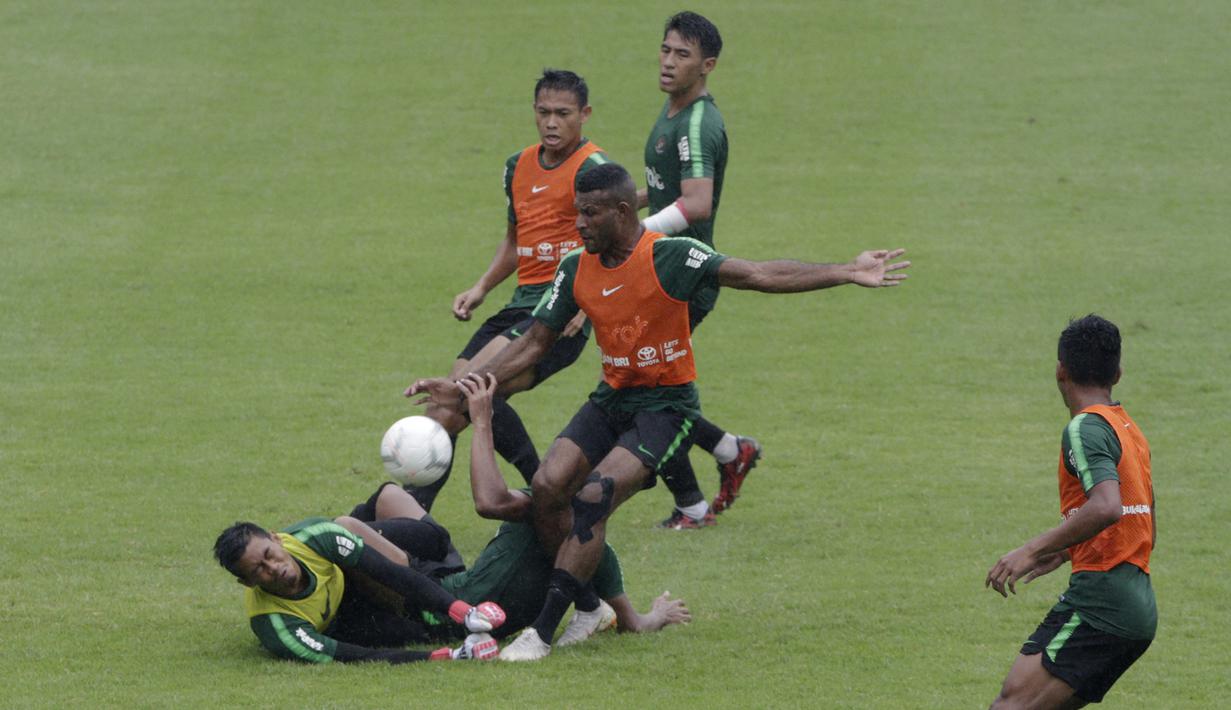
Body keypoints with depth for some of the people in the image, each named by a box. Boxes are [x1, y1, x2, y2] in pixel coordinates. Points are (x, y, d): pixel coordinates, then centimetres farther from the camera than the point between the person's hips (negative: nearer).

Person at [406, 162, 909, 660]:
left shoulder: (669, 256, -14)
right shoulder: (576, 269, 3)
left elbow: (759, 276, -16)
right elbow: (534, 343, 10)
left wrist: (846, 273, -23)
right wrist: (462, 388, 4)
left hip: (667, 404, -6)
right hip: (611, 398, 6)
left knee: (592, 498, -23)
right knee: (548, 485, -17)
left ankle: (542, 633, -18)